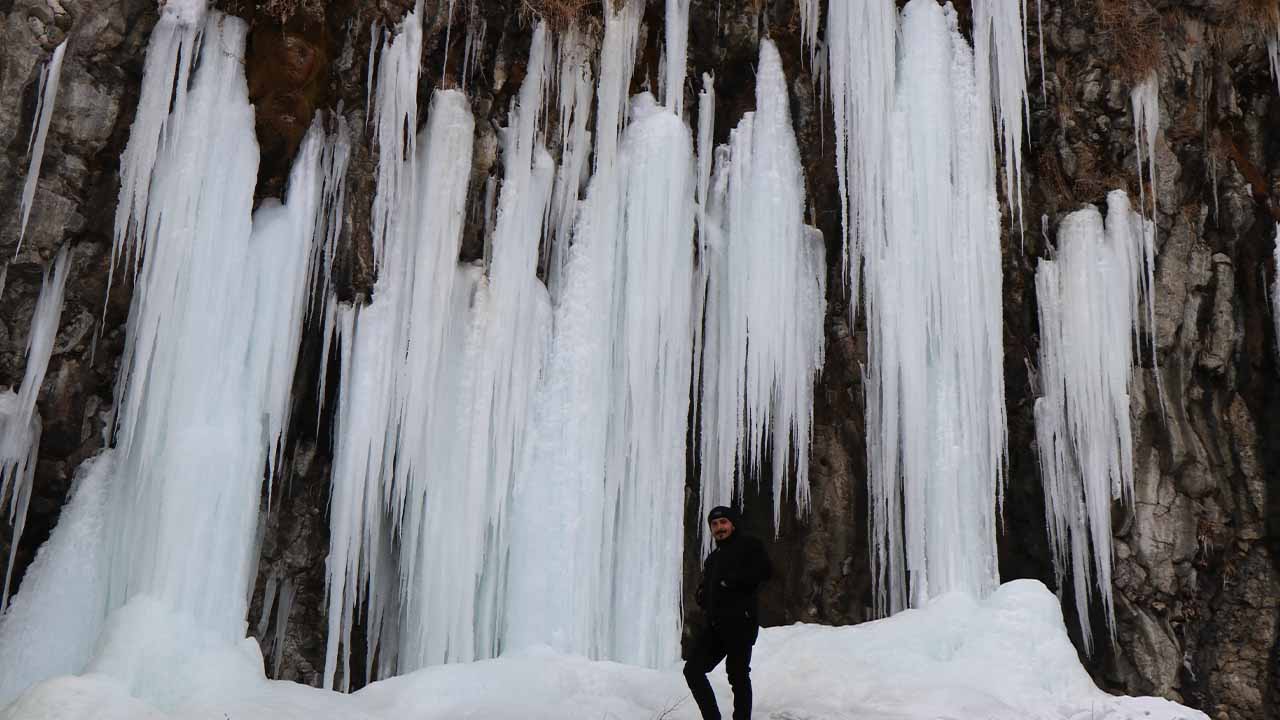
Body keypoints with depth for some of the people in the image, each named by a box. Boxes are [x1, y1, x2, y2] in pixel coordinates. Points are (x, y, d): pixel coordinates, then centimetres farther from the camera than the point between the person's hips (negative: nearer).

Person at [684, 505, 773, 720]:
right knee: (693, 670, 0)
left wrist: (730, 581, -12)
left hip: (740, 622, -8)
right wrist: (702, 595, 4)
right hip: (715, 624, 8)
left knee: (738, 676, -4)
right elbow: (705, 588, 29)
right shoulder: (712, 558, 26)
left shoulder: (748, 545, 3)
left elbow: (765, 571, -12)